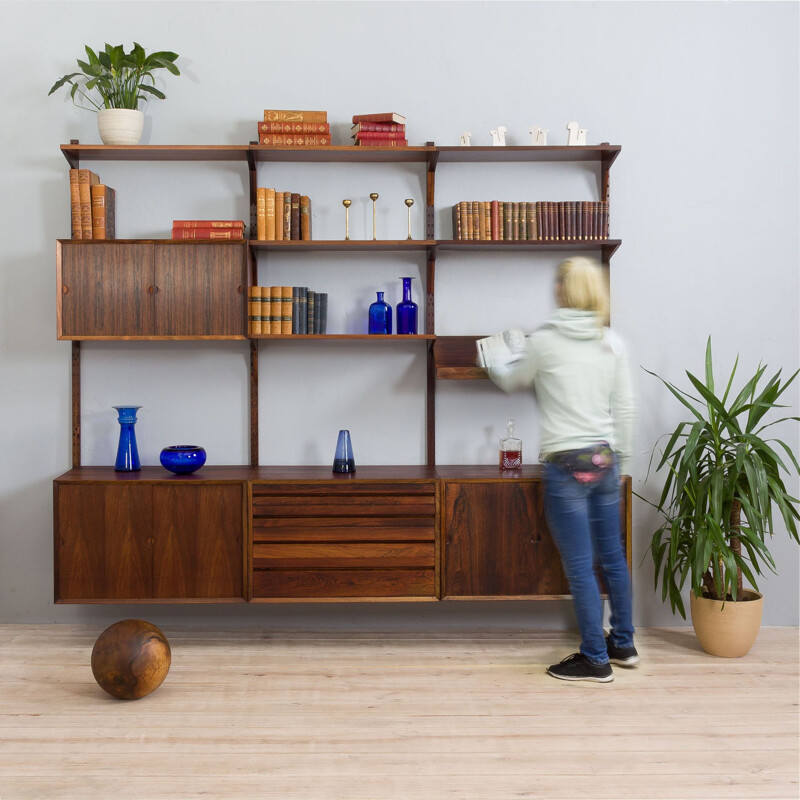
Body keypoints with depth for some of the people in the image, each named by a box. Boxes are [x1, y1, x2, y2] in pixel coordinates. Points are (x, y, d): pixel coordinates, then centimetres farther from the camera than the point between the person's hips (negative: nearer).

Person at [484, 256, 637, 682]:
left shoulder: (544, 340, -8)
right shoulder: (613, 342, 5)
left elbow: (511, 381, 10)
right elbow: (624, 408, 8)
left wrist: (494, 360, 30)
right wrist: (621, 460, 18)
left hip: (567, 465, -6)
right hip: (605, 459, 6)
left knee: (579, 567, 2)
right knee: (611, 556, 17)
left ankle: (595, 659, 12)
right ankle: (623, 644, 31)